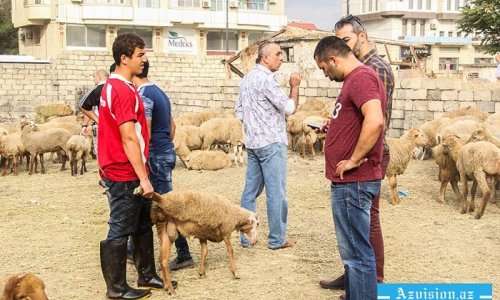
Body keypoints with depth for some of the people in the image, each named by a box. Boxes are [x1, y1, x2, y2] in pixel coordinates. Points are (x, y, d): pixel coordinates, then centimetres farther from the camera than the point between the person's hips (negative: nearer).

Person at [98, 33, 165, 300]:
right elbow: (129, 138, -23)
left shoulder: (114, 85, 13)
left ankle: (147, 276, 30)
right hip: (125, 176, -10)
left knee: (143, 225, 18)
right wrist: (143, 177, -20)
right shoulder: (123, 90, -19)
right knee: (120, 231, 1)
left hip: (127, 173, 10)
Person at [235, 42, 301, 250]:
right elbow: (289, 107, -15)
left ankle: (246, 236, 14)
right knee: (276, 192, -2)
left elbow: (239, 113, 18)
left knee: (250, 191, 10)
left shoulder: (247, 79, 14)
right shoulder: (266, 78, -15)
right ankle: (277, 239, 5)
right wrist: (295, 86, -2)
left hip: (252, 143, 9)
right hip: (271, 143, -9)